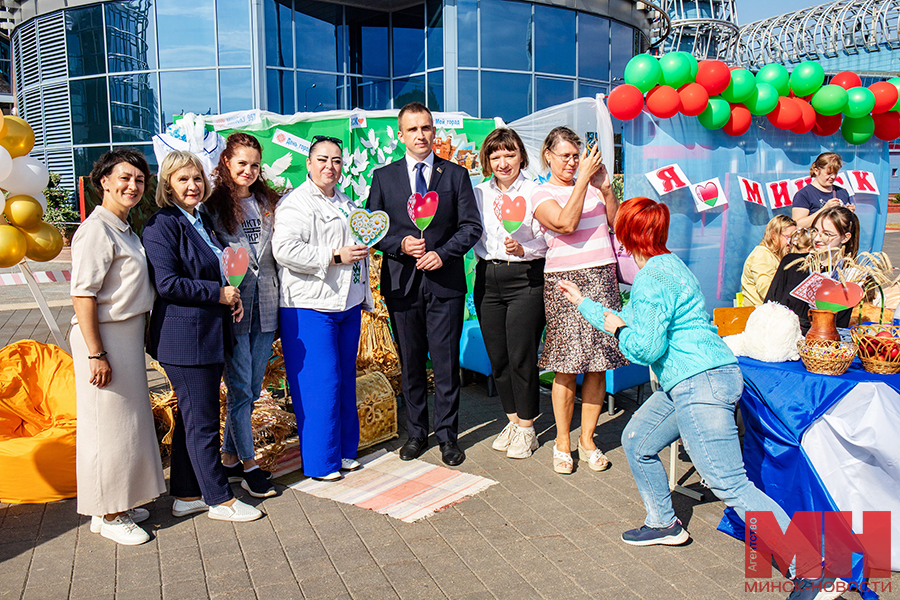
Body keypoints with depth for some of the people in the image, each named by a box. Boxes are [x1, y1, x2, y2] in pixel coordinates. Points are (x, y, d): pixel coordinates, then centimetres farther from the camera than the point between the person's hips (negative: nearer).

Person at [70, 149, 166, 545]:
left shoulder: (125, 229, 13)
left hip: (128, 335, 9)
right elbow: (82, 295, -20)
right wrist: (96, 354, -22)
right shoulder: (96, 230, -15)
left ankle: (118, 503, 30)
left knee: (128, 421, 16)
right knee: (108, 424, 0)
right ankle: (106, 515, 14)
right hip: (104, 336, -9)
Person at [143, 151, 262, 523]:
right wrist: (218, 294, -15)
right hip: (184, 337, -9)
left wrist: (232, 295, 5)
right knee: (203, 421, 0)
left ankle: (186, 495, 27)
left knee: (192, 417, 16)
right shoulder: (161, 226, -12)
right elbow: (167, 284, -20)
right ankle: (219, 499, 13)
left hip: (211, 335, 9)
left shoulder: (201, 220, 15)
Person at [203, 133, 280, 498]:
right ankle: (248, 464, 14)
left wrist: (280, 302, 9)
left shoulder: (268, 203, 13)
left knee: (252, 388, 11)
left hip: (265, 306, 5)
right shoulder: (213, 204, -1)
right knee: (240, 390, 0)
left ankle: (229, 458, 25)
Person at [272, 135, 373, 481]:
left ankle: (344, 451, 26)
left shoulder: (346, 204, 20)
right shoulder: (295, 203, -7)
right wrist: (335, 257, -19)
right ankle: (320, 461, 9)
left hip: (347, 304, 8)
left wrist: (365, 297, 27)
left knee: (345, 378, 13)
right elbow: (285, 250, -21)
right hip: (310, 308, -8)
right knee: (320, 382, -5)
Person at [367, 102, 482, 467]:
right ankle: (416, 433, 25)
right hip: (401, 282, 1)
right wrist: (400, 245, -12)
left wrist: (442, 253, -12)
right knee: (410, 363, 10)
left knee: (446, 362, 3)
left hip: (444, 280, -1)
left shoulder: (456, 175, 6)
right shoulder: (383, 177, 8)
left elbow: (471, 226, 2)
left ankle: (448, 436, 17)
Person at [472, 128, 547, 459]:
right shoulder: (478, 193, 10)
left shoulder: (533, 192, -3)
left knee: (521, 356, -2)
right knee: (497, 357, 9)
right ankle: (512, 421, 27)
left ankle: (526, 429, 14)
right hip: (487, 279, 5)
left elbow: (544, 242, -6)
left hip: (525, 278, -5)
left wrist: (522, 249, -23)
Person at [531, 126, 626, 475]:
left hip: (602, 277, 4)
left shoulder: (591, 187, 16)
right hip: (565, 280, -4)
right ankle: (563, 443, 11)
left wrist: (604, 186, -2)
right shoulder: (542, 195, 3)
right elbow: (566, 224, -16)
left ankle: (587, 439, 16)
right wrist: (583, 178, -14)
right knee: (567, 366, -3)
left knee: (598, 363, 4)